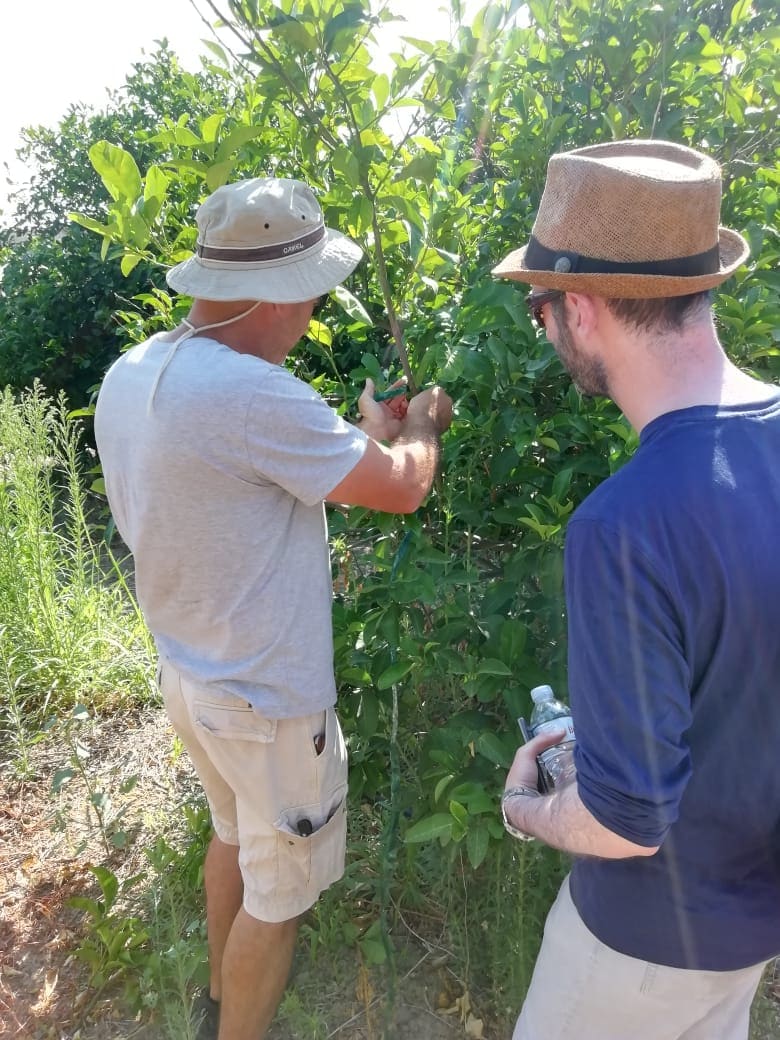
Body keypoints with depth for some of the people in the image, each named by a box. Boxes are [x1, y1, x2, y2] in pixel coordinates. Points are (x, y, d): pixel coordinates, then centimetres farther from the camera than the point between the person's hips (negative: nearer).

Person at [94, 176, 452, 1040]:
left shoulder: (130, 377, -1)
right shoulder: (249, 394, -30)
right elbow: (401, 487, -20)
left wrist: (361, 438, 10)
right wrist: (422, 427, 2)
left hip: (189, 673, 9)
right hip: (266, 699, -9)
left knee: (235, 833, 31)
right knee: (279, 889, 16)